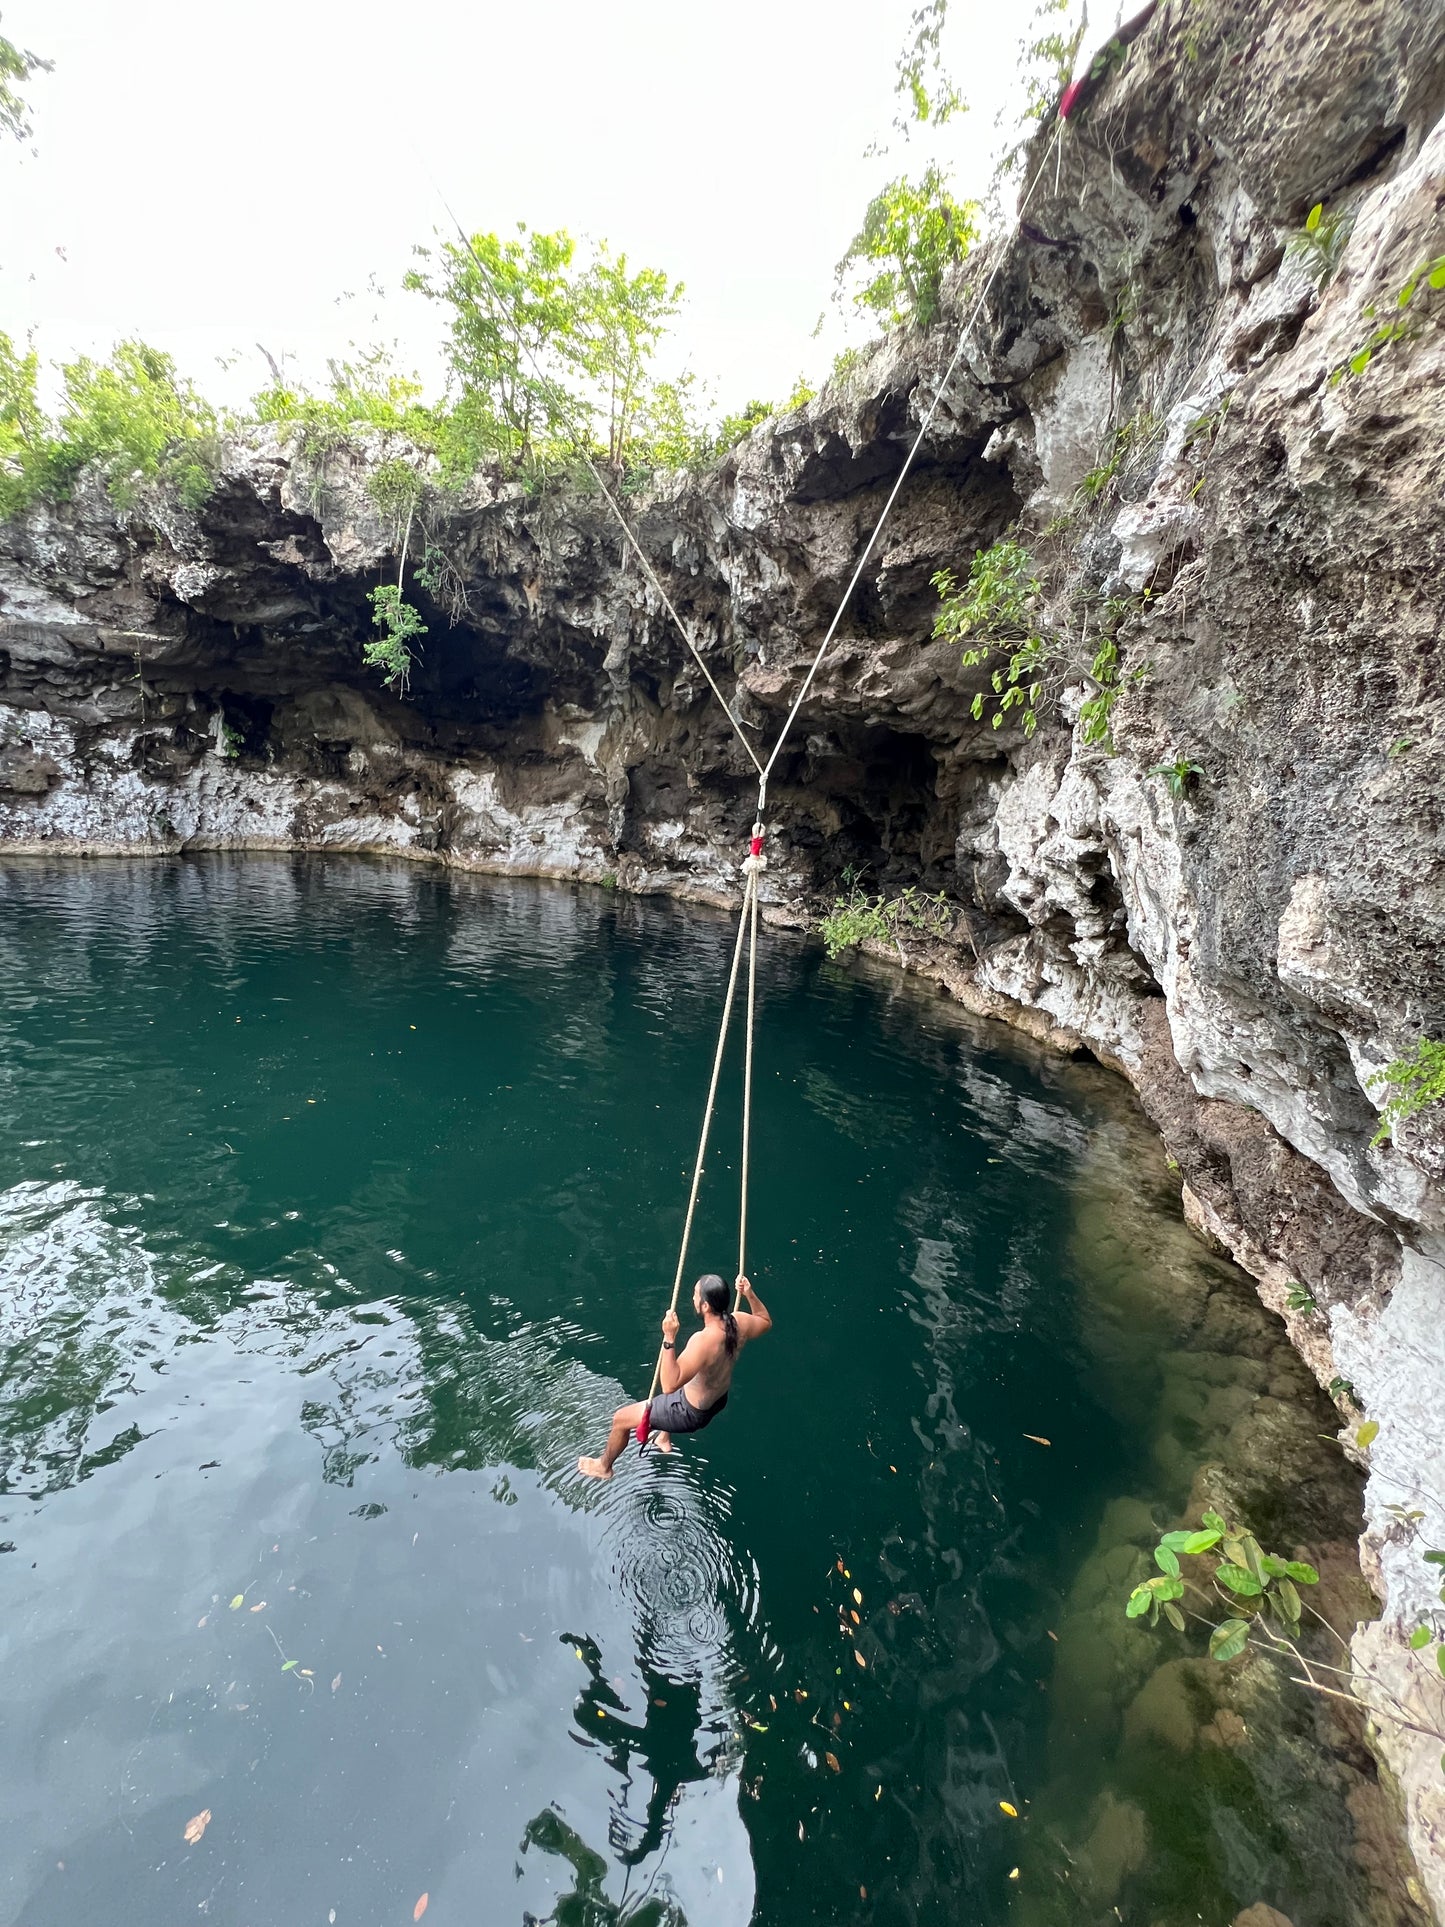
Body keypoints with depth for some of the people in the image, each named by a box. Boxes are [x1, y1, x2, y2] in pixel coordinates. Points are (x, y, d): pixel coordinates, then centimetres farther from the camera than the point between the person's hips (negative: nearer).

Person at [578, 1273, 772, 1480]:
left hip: (691, 1413, -7)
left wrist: (669, 1338, -43)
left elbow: (669, 1385, -39)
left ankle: (604, 1467, 38)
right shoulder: (739, 1323, -20)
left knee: (620, 1418, 11)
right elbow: (766, 1322, 2)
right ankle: (664, 1440, 55)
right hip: (718, 1401, 7)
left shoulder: (703, 1341, -40)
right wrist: (750, 1294, -3)